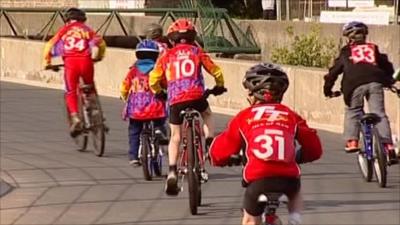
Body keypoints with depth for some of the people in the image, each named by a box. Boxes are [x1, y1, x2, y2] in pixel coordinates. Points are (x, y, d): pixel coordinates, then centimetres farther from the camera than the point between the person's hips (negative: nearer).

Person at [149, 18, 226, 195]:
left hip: (175, 100, 1)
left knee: (175, 137, 12)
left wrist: (158, 92, 33)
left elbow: (153, 79, 12)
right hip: (196, 95, -1)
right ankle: (210, 143, 12)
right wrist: (219, 86, 32)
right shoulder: (196, 51, 11)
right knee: (207, 115, 33)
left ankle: (172, 171, -1)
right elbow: (215, 71, 12)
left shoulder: (167, 56, 13)